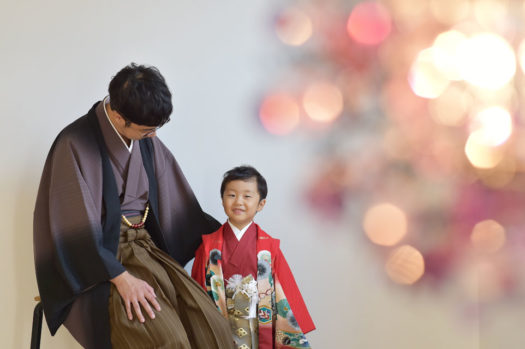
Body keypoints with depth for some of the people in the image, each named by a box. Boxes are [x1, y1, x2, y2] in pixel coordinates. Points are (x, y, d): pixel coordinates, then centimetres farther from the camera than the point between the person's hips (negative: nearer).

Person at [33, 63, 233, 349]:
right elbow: (77, 225, -17)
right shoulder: (75, 143, -14)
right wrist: (121, 277, -23)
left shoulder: (147, 141, 7)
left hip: (145, 246, 7)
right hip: (96, 261, -6)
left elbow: (177, 202, 18)